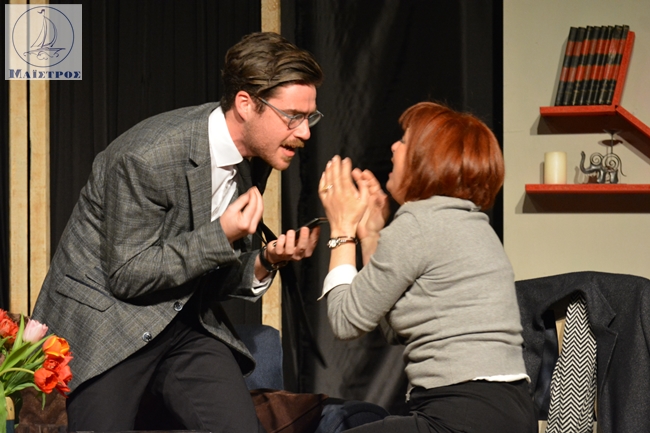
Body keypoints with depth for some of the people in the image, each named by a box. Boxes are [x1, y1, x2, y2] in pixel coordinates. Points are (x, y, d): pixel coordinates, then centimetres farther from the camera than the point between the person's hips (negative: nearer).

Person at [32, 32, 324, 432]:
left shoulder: (255, 157, -1)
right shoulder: (147, 156, -25)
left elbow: (219, 274, 8)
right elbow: (126, 277, -19)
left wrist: (264, 263, -14)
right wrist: (221, 236, -27)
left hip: (188, 320, 6)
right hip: (101, 320, -6)